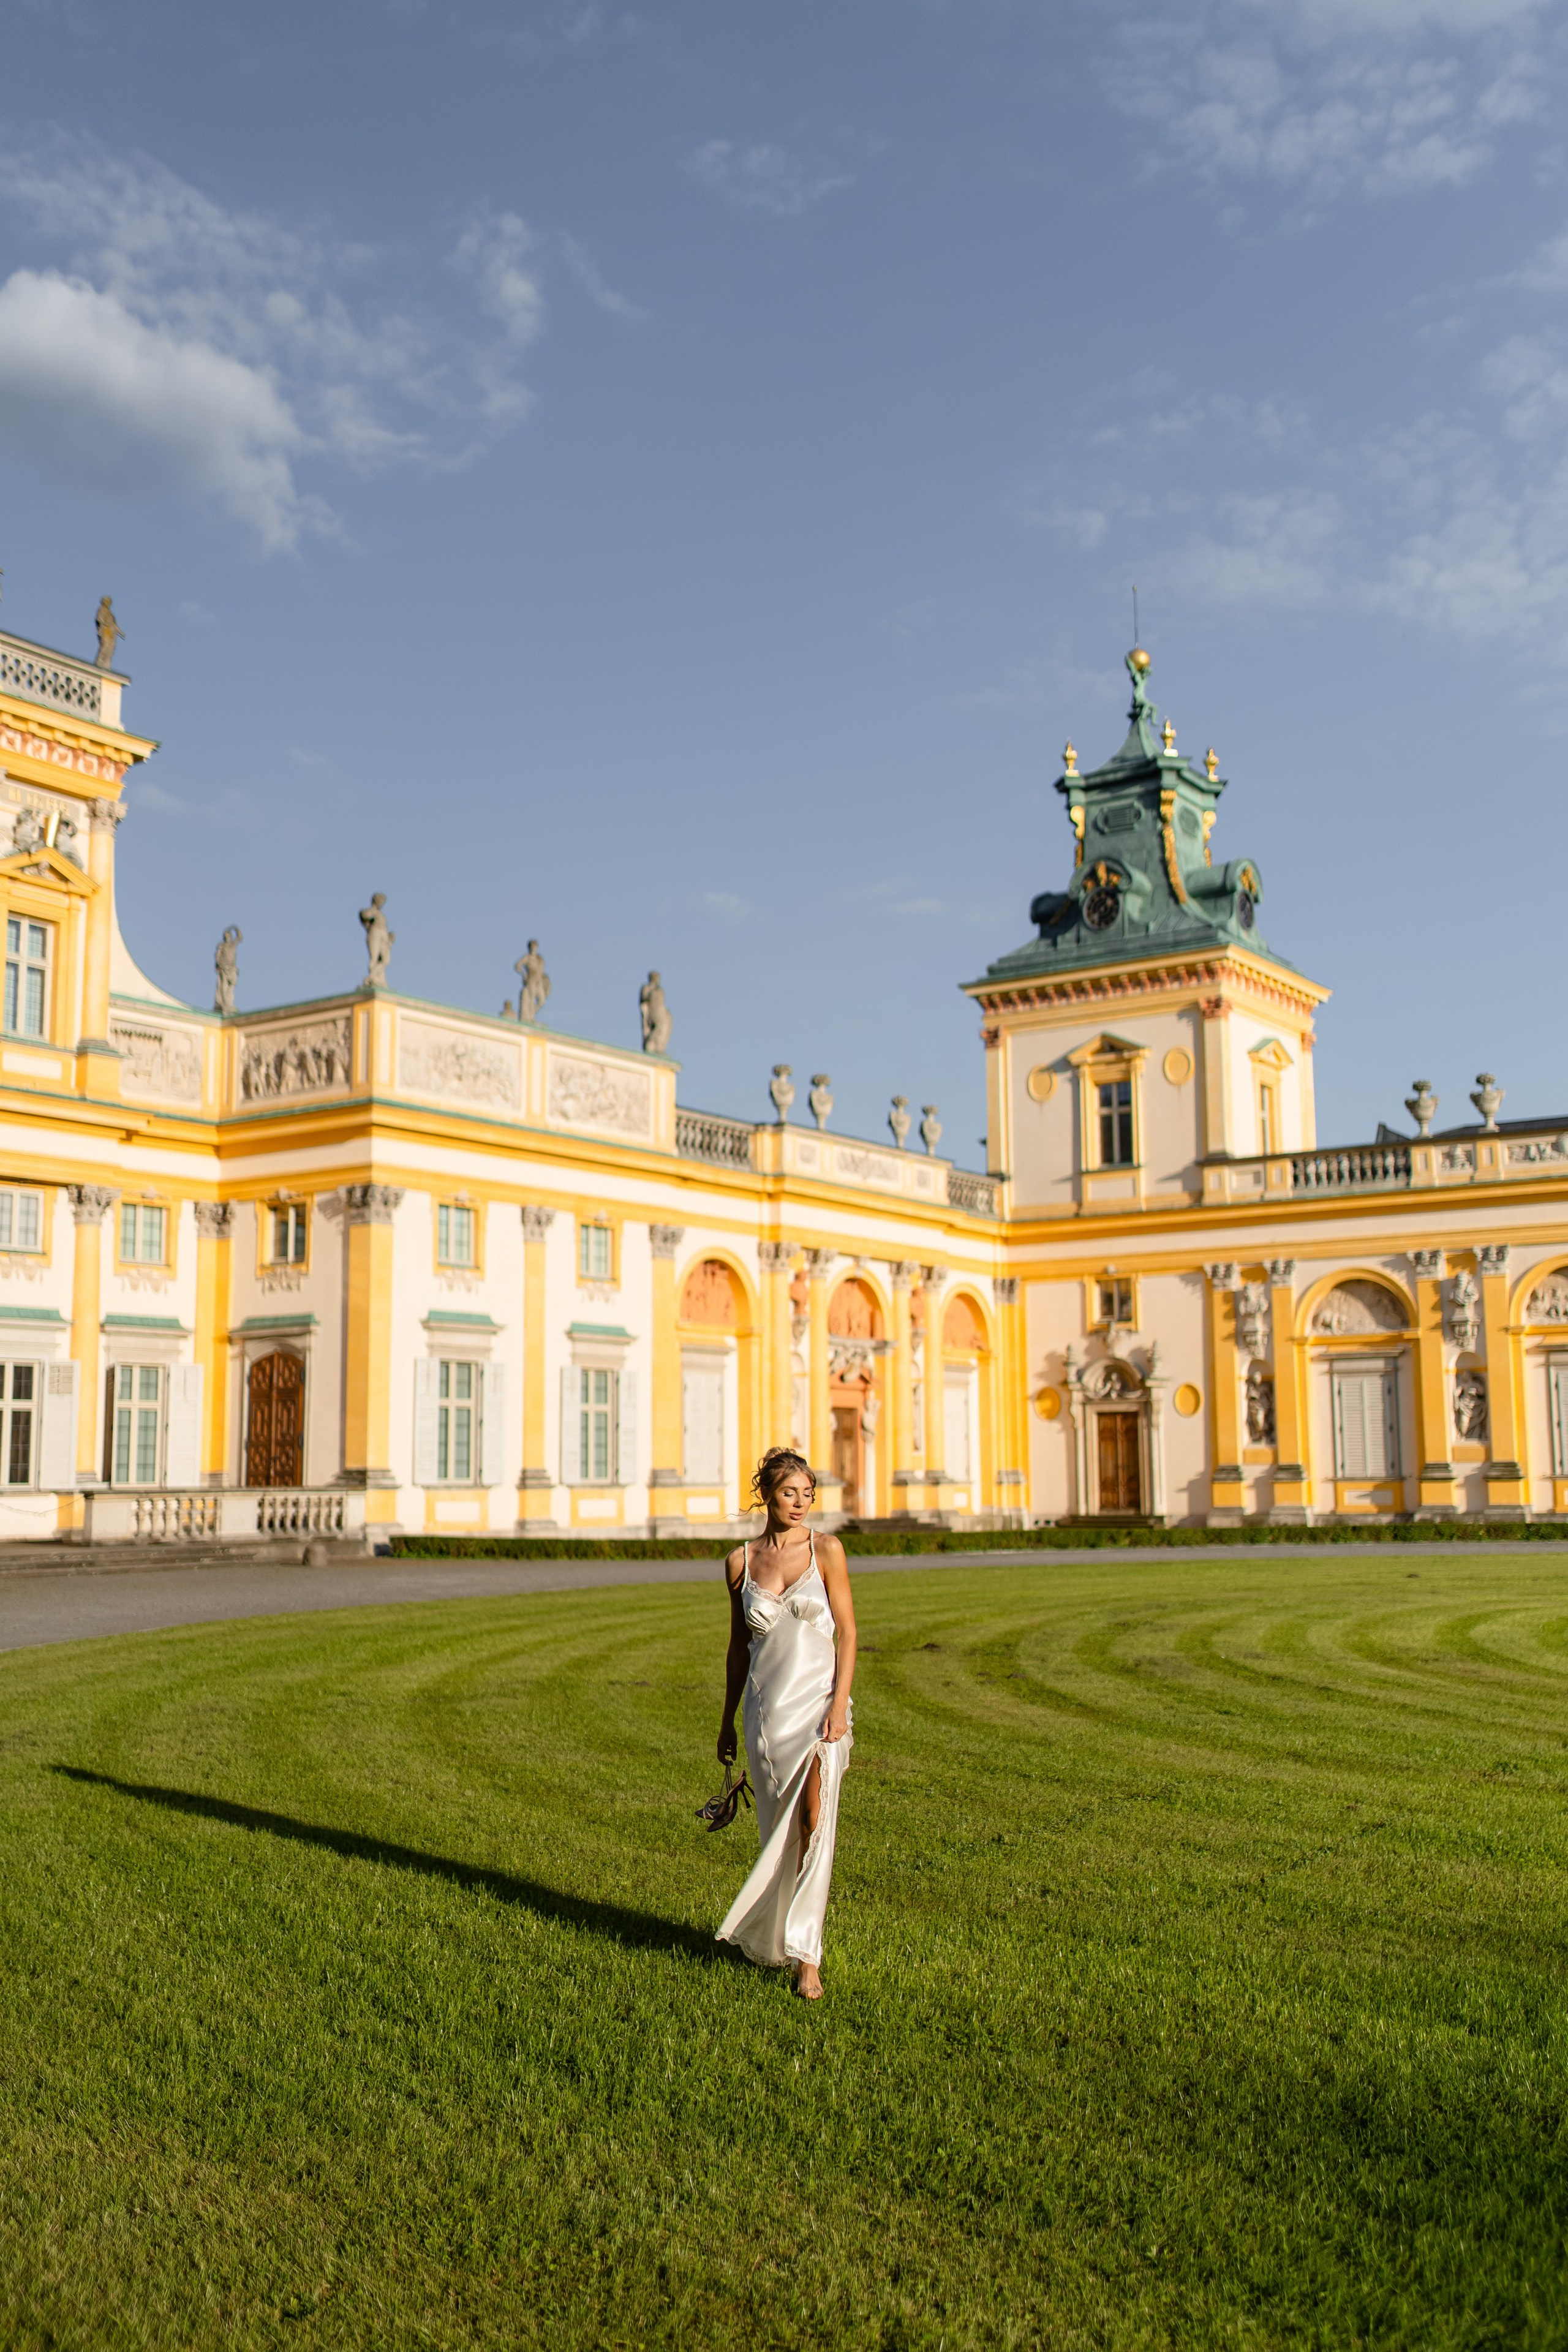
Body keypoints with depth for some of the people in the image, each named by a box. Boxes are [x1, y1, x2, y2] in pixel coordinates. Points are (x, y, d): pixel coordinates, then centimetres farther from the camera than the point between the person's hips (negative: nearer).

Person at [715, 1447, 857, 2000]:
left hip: (817, 1701, -2)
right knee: (777, 1830, 7)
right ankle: (773, 1938, 25)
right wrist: (727, 1722, 15)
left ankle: (805, 1955, -11)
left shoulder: (826, 1550, -1)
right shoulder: (741, 1561, 6)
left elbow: (847, 1633, -2)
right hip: (766, 1708, 3)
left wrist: (839, 1705, -12)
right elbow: (738, 1645, 14)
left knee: (814, 1824, -14)